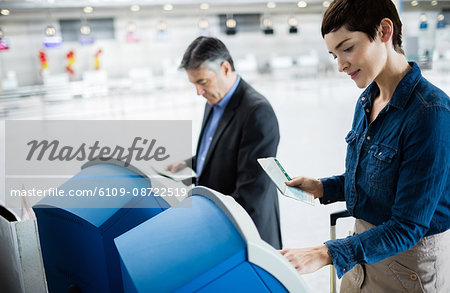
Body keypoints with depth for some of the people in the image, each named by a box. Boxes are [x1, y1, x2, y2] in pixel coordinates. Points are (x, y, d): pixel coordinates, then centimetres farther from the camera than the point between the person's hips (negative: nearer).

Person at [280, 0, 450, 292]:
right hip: (366, 250, 7)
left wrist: (326, 254, -32)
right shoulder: (367, 102, 1)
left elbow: (407, 228, -26)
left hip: (412, 264, -7)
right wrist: (322, 188, -2)